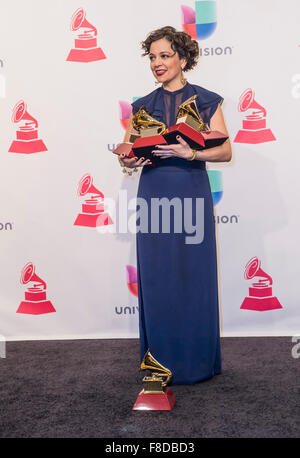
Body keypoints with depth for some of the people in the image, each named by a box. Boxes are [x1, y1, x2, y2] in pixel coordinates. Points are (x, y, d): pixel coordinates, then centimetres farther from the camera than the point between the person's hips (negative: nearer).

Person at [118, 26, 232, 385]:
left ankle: (196, 359, 16)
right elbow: (126, 153, 13)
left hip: (191, 194, -2)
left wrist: (189, 153, -19)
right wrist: (128, 161, -11)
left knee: (194, 276, 1)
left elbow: (225, 151, -3)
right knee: (156, 277, 4)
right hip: (154, 194, 2)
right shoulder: (142, 106, 11)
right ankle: (161, 359, 17)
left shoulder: (207, 101, 4)